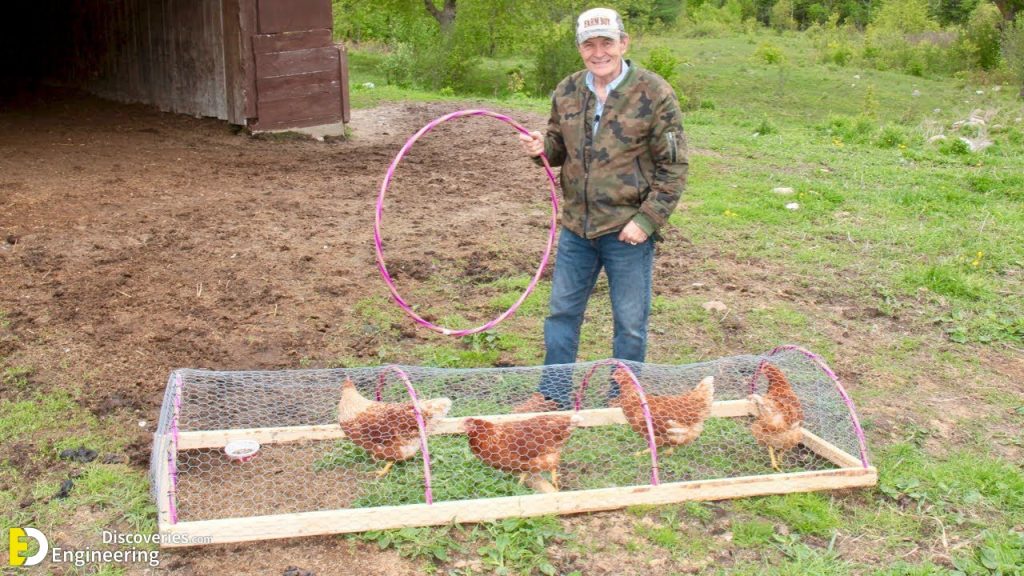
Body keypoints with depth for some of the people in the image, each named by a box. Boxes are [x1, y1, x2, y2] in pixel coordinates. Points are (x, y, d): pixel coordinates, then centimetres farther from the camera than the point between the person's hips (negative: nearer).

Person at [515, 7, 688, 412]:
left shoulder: (654, 93, -10)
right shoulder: (567, 92, 4)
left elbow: (673, 168, -8)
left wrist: (646, 219, -15)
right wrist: (542, 148, -6)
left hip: (628, 230, -4)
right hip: (576, 227, 5)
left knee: (630, 322, 9)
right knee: (562, 312, 14)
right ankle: (553, 394, 30)